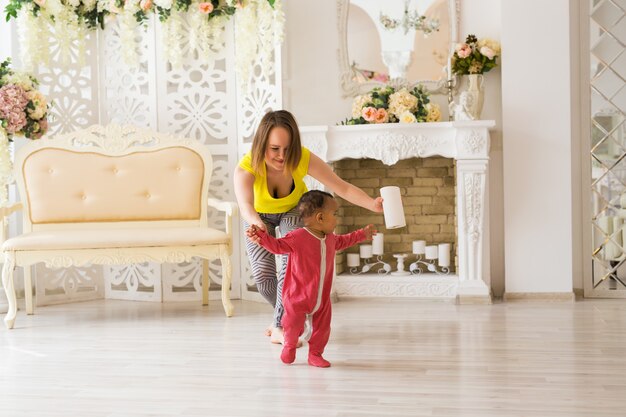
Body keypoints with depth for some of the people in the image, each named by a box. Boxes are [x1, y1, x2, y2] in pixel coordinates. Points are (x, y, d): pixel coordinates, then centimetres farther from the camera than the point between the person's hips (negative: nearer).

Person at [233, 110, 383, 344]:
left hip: (293, 209, 1)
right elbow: (245, 206, -57)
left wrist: (372, 204, -52)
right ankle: (286, 314, 22)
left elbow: (343, 188, -35)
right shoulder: (246, 168, -39)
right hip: (259, 214, 0)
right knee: (262, 275, -9)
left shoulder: (304, 159, -36)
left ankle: (279, 325, -7)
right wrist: (255, 222, -80)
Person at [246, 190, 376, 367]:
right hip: (298, 295, -6)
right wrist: (261, 237, -32)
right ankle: (290, 345, 33)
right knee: (293, 324, 3)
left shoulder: (330, 238, 8)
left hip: (322, 296, 6)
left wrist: (362, 234, 35)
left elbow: (343, 241, 29)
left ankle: (315, 354, 26)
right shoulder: (297, 237, -18)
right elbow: (277, 245, -16)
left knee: (322, 327, 9)